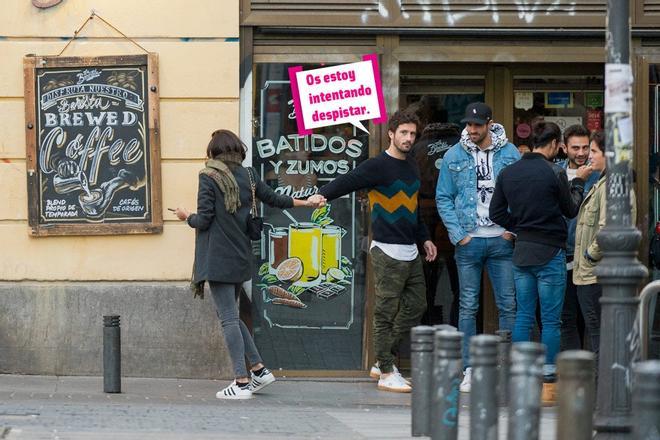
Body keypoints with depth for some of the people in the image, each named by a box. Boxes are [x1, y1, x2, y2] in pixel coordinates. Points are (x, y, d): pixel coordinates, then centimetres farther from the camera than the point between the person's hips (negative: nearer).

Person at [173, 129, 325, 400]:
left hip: (218, 258, -6)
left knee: (228, 319, -6)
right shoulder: (248, 176, 8)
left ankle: (242, 382, -9)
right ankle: (259, 369, 15)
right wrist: (306, 203, 32)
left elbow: (203, 220, -11)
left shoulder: (209, 177, -8)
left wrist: (187, 216, 10)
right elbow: (274, 199, 19)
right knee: (231, 315, 18)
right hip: (241, 256, 6)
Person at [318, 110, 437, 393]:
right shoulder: (378, 166, -9)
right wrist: (322, 195, -39)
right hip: (387, 251, -8)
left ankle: (384, 361, 20)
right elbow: (346, 183, -20)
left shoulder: (411, 167, 15)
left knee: (415, 306, 11)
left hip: (411, 252, 8)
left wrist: (424, 238, 23)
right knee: (386, 313, -3)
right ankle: (386, 373, 1)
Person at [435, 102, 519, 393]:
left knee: (509, 305, 1)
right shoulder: (454, 156, 3)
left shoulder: (510, 153, 2)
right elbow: (443, 198, 5)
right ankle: (469, 369, 7)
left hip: (502, 240, 0)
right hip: (469, 241, 0)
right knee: (468, 306, 3)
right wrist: (457, 234, -5)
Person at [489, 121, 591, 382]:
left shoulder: (508, 173, 4)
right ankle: (549, 371, 1)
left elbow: (497, 212, 7)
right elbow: (571, 210, 1)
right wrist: (578, 182, 14)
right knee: (551, 319, 1)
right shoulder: (554, 173, -13)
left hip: (521, 252, 6)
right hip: (549, 253, -6)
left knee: (523, 316, 11)